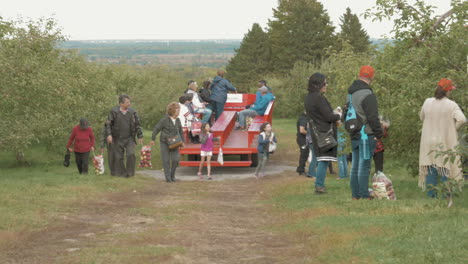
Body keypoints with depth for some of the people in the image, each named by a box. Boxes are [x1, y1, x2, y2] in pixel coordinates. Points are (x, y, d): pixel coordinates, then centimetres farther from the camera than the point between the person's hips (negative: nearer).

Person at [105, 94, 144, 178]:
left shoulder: (132, 112, -1)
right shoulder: (114, 111, -7)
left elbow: (137, 125, 6)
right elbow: (108, 124, -5)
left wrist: (140, 136, 4)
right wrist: (109, 135, -17)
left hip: (129, 139, 0)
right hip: (118, 139, 0)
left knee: (131, 154, -17)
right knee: (118, 157, 3)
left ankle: (130, 172, -4)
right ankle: (120, 173, 17)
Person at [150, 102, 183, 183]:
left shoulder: (178, 120, 2)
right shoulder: (165, 119, -14)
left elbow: (180, 131, 16)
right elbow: (156, 129, -7)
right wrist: (153, 139, -4)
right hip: (164, 143, -4)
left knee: (176, 159, -8)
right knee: (166, 161, -2)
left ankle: (172, 175, 13)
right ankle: (168, 177, 7)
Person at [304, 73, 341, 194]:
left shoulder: (307, 98, 11)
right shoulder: (319, 98, -18)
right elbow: (329, 117, -17)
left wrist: (334, 116, 13)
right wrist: (338, 115, 2)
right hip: (324, 132, -9)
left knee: (321, 159, 14)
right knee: (324, 158, -5)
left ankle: (319, 185, 13)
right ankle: (319, 185, -8)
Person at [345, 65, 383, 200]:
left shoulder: (351, 93, 12)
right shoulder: (368, 95, -17)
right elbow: (373, 118, -17)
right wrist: (379, 133, -9)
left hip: (354, 135, 8)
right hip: (366, 135, -8)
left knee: (355, 165, 12)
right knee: (364, 166, -5)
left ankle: (355, 194, 16)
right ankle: (364, 195, -4)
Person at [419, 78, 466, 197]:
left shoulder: (427, 102, -1)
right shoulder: (451, 105, -13)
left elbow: (422, 117, 13)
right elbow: (462, 119, -22)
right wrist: (453, 128, -7)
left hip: (429, 141, 4)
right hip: (445, 142, -4)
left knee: (430, 169, 11)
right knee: (446, 167, 5)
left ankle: (431, 193, 13)